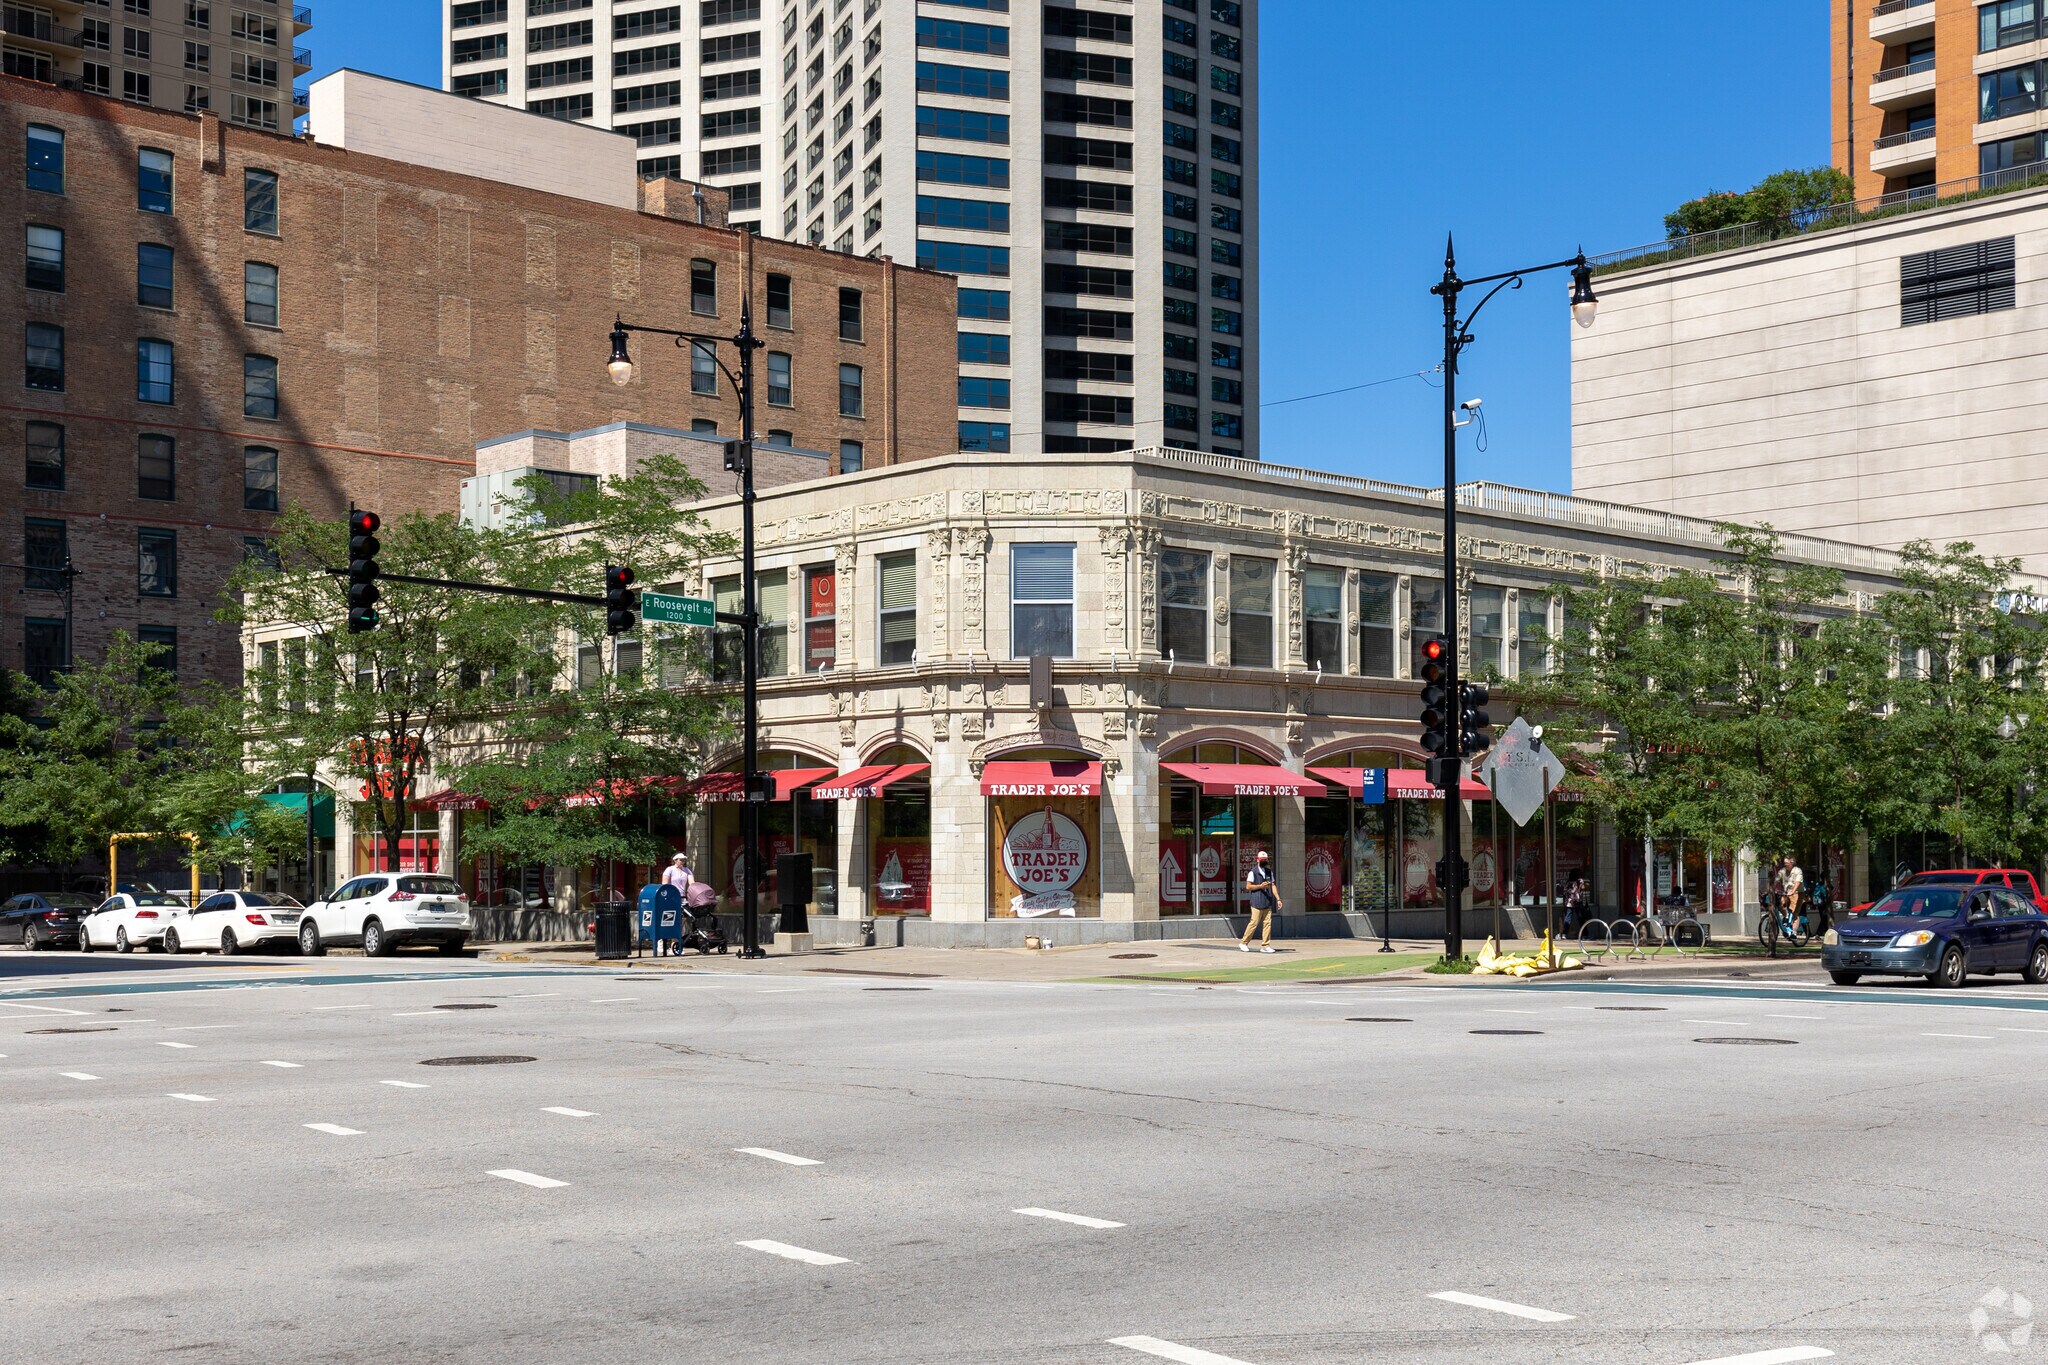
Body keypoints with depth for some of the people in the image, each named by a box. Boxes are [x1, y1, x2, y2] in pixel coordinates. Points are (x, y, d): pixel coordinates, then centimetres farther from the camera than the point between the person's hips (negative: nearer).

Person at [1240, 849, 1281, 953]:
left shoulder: (1269, 872, 17)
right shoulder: (1253, 872, -3)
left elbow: (1273, 886, 16)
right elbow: (1248, 886, -8)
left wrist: (1278, 899, 6)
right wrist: (1260, 886, -18)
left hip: (1268, 902, 6)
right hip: (1257, 902, -6)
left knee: (1268, 923, 2)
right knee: (1254, 923, -8)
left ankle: (1265, 946, 5)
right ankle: (1243, 943, 4)